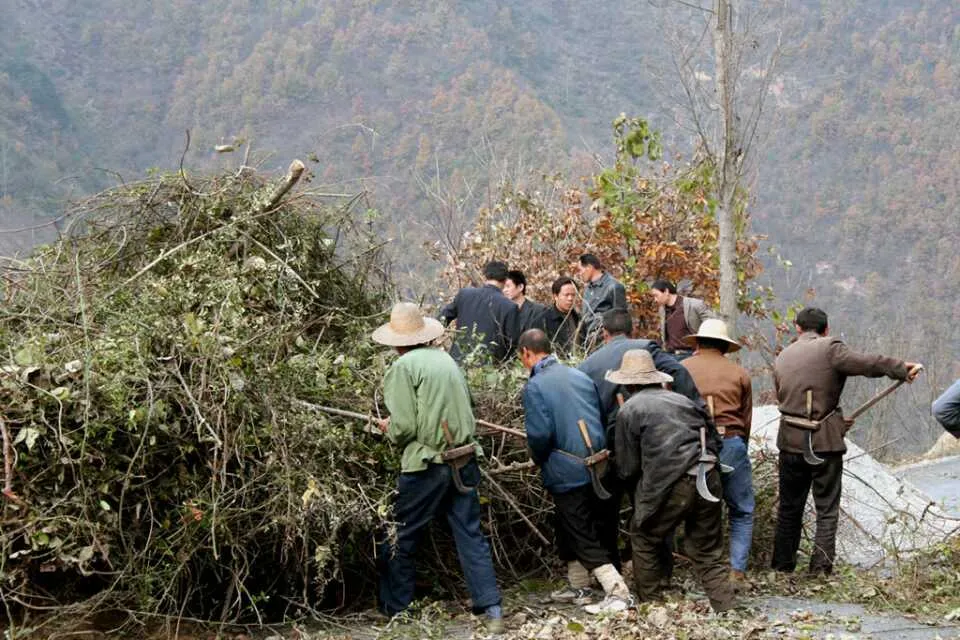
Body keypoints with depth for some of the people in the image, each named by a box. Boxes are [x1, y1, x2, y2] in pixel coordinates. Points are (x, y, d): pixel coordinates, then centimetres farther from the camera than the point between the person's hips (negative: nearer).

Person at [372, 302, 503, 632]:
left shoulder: (403, 367, -10)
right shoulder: (446, 359, 10)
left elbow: (404, 427, -14)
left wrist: (388, 429, 8)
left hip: (426, 465, -6)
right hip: (463, 462, 6)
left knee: (399, 539, 9)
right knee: (470, 534, 10)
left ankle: (395, 611, 18)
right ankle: (492, 608, 5)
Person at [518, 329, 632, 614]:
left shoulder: (534, 386, -11)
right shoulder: (581, 377, 9)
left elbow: (539, 433, -18)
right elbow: (601, 418, 12)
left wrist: (539, 460, 1)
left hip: (567, 473, -7)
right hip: (597, 469, 7)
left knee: (584, 537, -2)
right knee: (570, 530, 22)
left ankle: (617, 592, -11)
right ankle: (578, 586, 32)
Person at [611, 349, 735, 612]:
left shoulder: (628, 410, 3)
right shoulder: (682, 400, 18)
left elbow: (627, 469, 6)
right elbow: (715, 443, 18)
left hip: (670, 488, -5)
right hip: (708, 481, 5)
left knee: (643, 541, 17)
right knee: (708, 551, 14)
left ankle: (645, 603, 23)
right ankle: (725, 608, 9)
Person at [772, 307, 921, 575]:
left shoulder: (782, 358, 11)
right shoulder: (830, 348, -7)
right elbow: (866, 364, -19)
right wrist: (903, 369, -13)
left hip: (790, 442, 4)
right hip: (825, 442, -4)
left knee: (789, 506, 16)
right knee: (827, 509, 5)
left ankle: (782, 565, 19)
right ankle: (821, 568, 1)